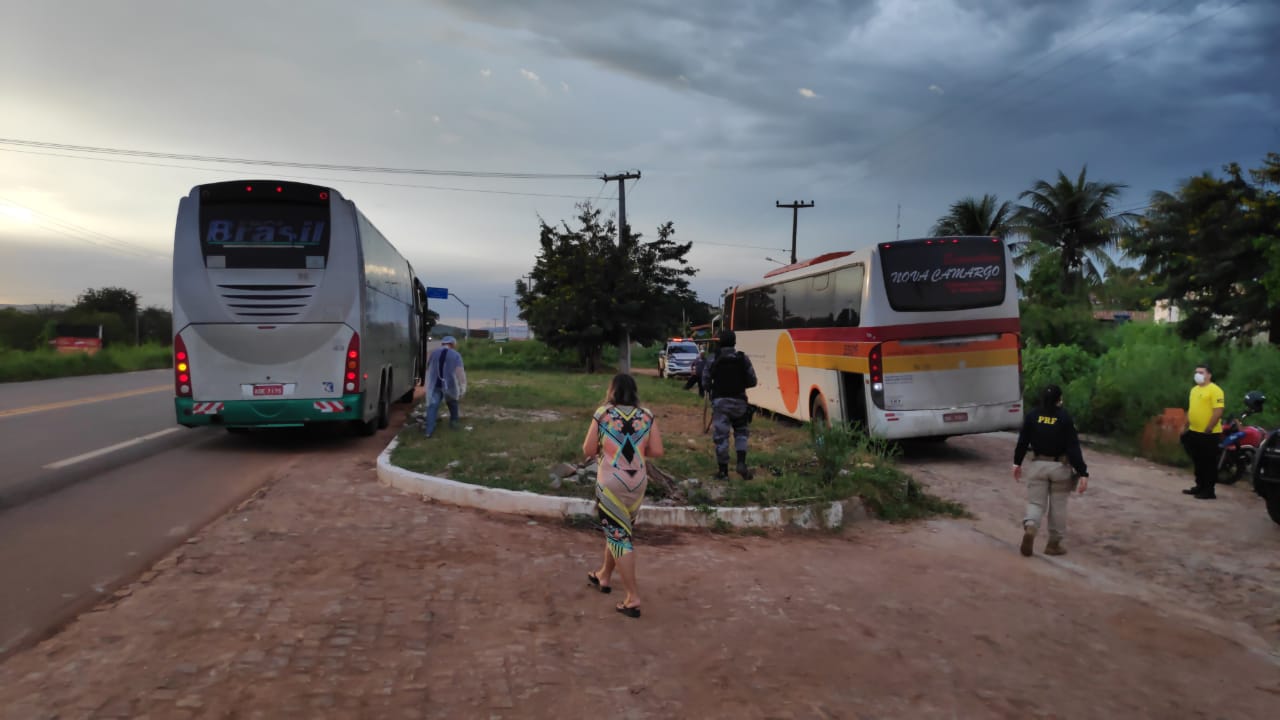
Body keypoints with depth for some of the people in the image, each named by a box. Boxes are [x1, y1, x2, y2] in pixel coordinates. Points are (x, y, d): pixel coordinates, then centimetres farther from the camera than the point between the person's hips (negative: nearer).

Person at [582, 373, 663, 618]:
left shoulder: (602, 414, -7)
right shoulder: (647, 416, 0)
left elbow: (588, 450, -5)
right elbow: (657, 451, -3)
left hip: (610, 483, -4)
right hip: (638, 482, 4)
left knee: (617, 535, 2)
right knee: (618, 530, 22)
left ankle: (633, 598, -1)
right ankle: (604, 576, 42)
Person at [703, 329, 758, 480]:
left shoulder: (713, 361, -5)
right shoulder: (743, 359, -4)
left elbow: (705, 384, -3)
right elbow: (752, 381, -1)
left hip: (720, 402, -1)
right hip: (739, 401, 1)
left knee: (721, 436, 3)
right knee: (741, 433, 18)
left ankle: (723, 471, 5)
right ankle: (741, 463, 1)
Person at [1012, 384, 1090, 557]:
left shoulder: (1032, 416, -2)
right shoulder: (1065, 418, -10)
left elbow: (1022, 441, 3)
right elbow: (1073, 448, -13)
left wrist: (1017, 463, 15)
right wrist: (1083, 473, -12)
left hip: (1038, 465, 2)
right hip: (1060, 467, -2)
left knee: (1035, 502, 8)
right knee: (1058, 506, 10)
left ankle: (1030, 528, -20)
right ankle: (1054, 543, 16)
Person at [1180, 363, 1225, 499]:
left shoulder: (1214, 390, -13)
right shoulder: (1194, 389, 14)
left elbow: (1218, 412, -20)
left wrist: (1208, 429, -21)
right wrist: (1185, 427, 18)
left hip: (1208, 434, -8)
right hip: (1194, 432, 9)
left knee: (1209, 463, 0)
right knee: (1198, 462, 17)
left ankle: (1209, 491, 6)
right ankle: (1200, 486, 27)